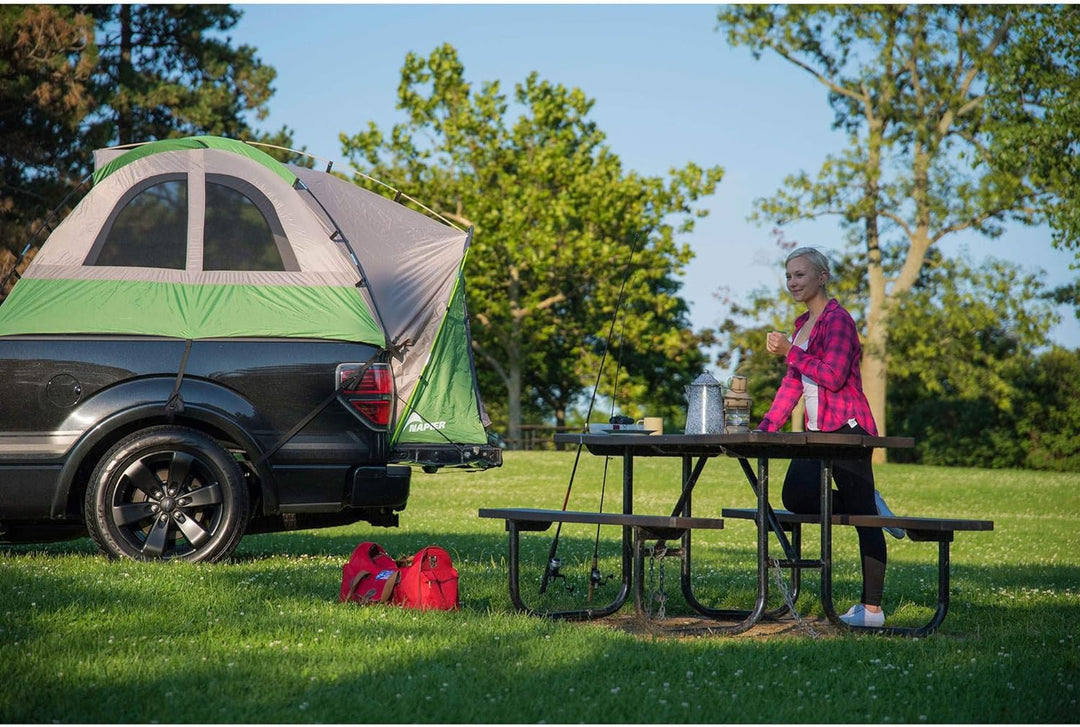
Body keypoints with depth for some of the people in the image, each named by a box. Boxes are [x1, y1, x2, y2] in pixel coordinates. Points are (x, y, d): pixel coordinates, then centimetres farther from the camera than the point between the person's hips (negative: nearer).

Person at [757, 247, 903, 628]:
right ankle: (871, 507, 16)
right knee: (796, 498, 0)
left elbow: (833, 376, -22)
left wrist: (790, 351, -17)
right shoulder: (803, 324, 19)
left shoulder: (838, 320, -11)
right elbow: (792, 383, 20)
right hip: (818, 431, 10)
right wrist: (765, 427, 13)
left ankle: (872, 609, -2)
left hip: (847, 428, -10)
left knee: (863, 518, -9)